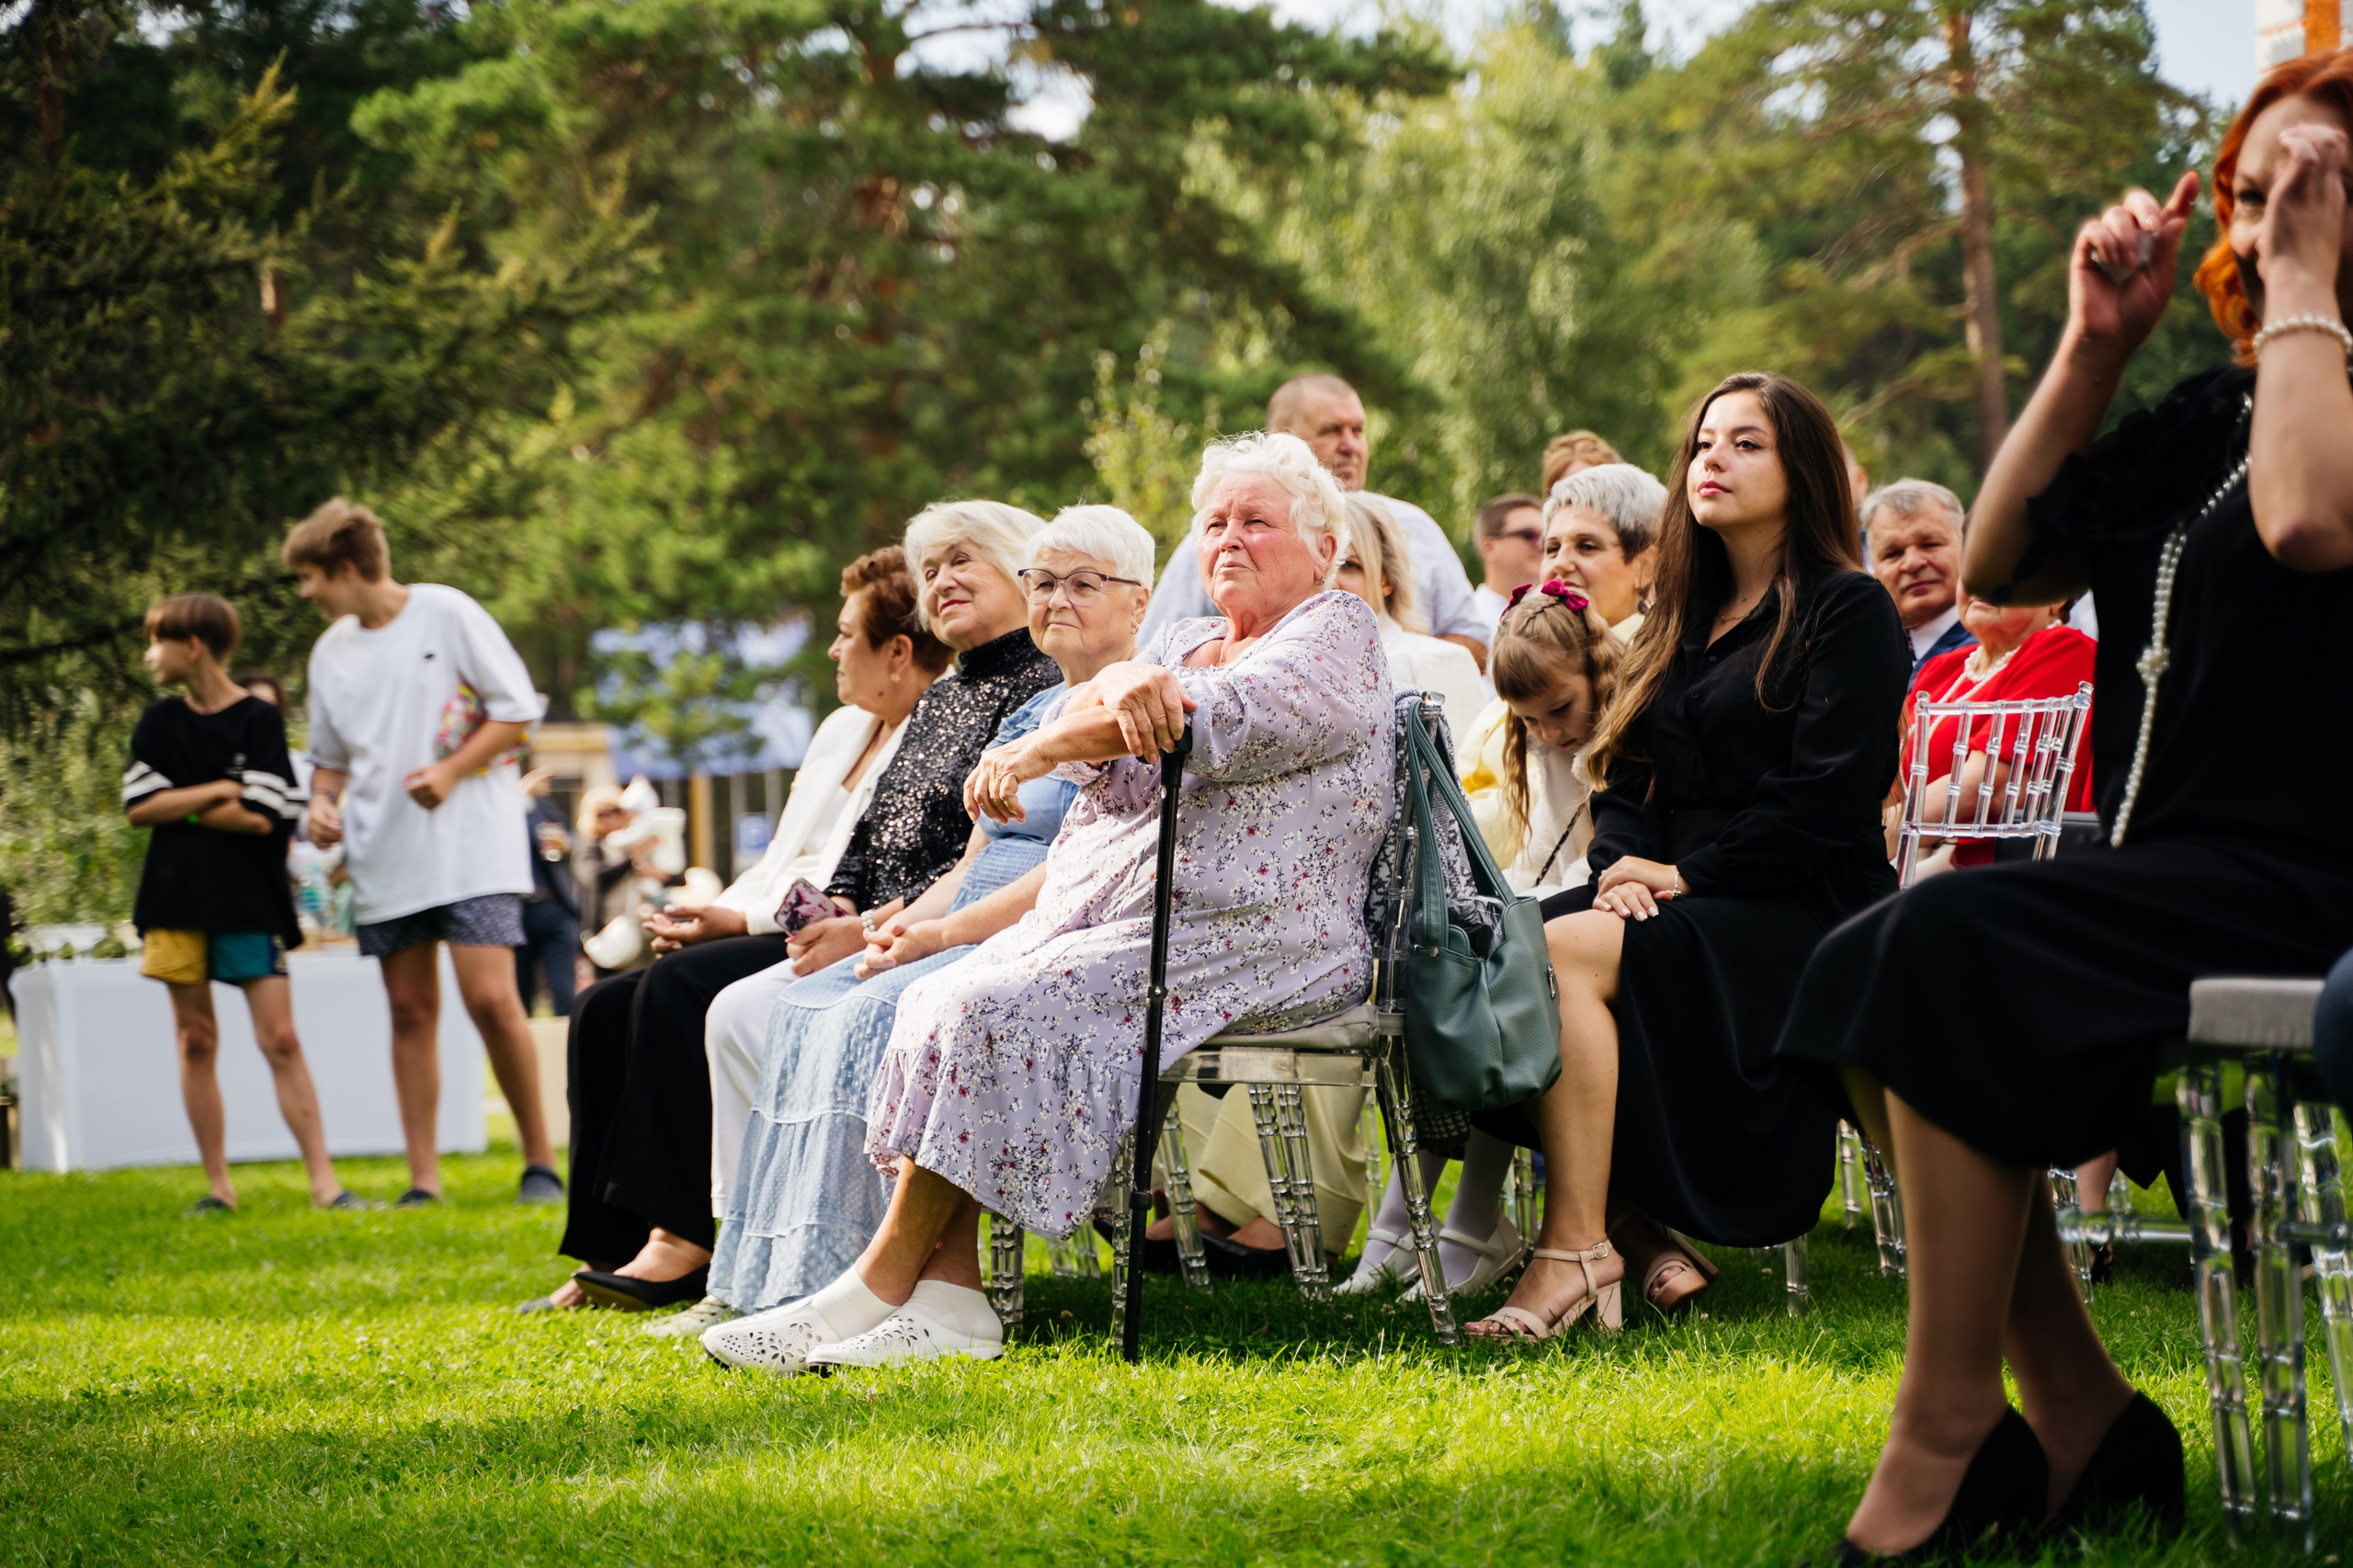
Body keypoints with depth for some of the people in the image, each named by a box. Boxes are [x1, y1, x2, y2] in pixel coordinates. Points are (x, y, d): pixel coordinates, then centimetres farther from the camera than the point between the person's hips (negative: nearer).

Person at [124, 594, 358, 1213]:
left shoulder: (260, 720, -3)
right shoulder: (159, 723, 9)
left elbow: (261, 817, -11)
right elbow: (139, 807, -1)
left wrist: (181, 807, -4)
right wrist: (219, 793, -8)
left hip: (249, 904, -4)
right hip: (176, 900, 4)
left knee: (280, 1038, -9)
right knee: (196, 1040, 4)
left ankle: (323, 1181, -9)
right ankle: (218, 1185, 10)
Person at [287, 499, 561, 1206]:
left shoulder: (447, 614, -3)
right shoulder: (332, 651, 13)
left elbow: (517, 711, -2)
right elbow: (329, 754, 25)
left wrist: (451, 771, -13)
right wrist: (323, 802, 4)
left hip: (469, 845, -5)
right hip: (385, 857, 5)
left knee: (491, 997, -14)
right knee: (410, 1009, 3)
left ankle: (540, 1160, -2)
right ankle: (423, 1179, 5)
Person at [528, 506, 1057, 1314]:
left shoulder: (1044, 687, -5)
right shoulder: (937, 702, 24)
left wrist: (872, 928, -22)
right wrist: (830, 910, -1)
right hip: (865, 934, 9)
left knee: (688, 982, -25)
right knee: (610, 1010, -3)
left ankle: (682, 1241, -22)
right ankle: (612, 1250, -8)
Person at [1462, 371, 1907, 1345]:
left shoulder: (1847, 610, -1)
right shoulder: (1683, 620, 22)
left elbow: (1824, 800, -12)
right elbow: (1624, 775, 17)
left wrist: (1684, 875, -14)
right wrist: (1623, 865, -5)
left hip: (1798, 919, -7)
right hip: (1679, 903, 7)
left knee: (1563, 954, -30)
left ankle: (1577, 1248, -28)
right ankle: (1640, 1228, -17)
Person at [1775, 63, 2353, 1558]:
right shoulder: (2208, 412, 18)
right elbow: (2002, 565, 16)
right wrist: (2094, 344, 8)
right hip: (2160, 875, 8)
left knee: (1947, 951, -26)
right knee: (1864, 975, -10)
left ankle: (1949, 1438, -19)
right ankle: (2081, 1431, -7)